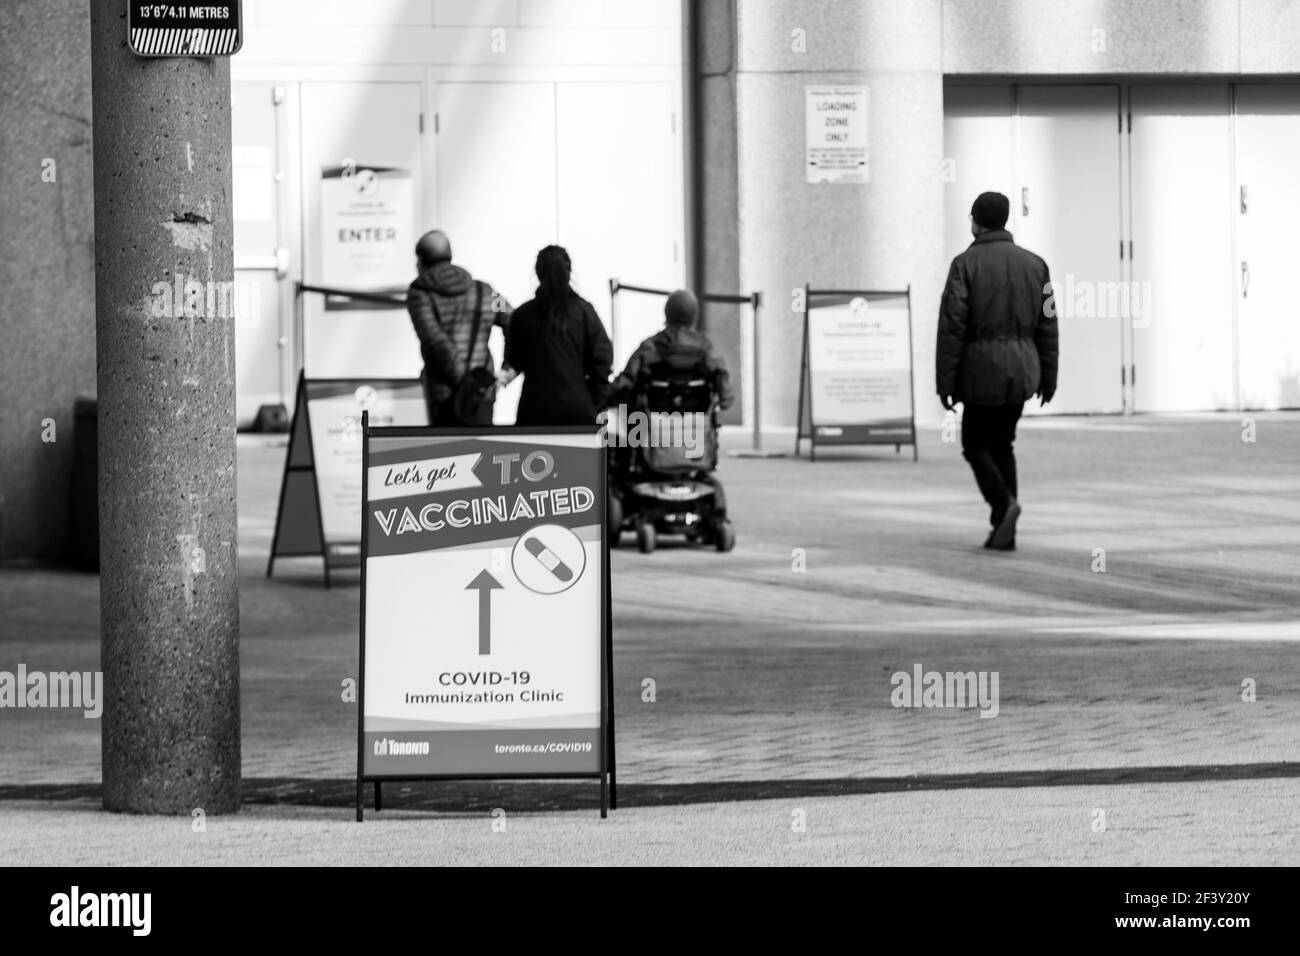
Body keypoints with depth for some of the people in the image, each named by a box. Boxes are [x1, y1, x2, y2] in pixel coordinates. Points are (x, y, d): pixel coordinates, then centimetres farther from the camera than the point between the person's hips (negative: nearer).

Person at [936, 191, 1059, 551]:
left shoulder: (966, 263, -7)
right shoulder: (1033, 264, 6)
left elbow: (952, 326, -12)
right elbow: (1047, 325, 7)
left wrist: (945, 382, -8)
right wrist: (1048, 377, 14)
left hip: (982, 367, -4)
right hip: (1022, 369, 4)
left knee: (976, 444, 11)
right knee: (1001, 443, 17)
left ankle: (1004, 502, -15)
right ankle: (1004, 531, 9)